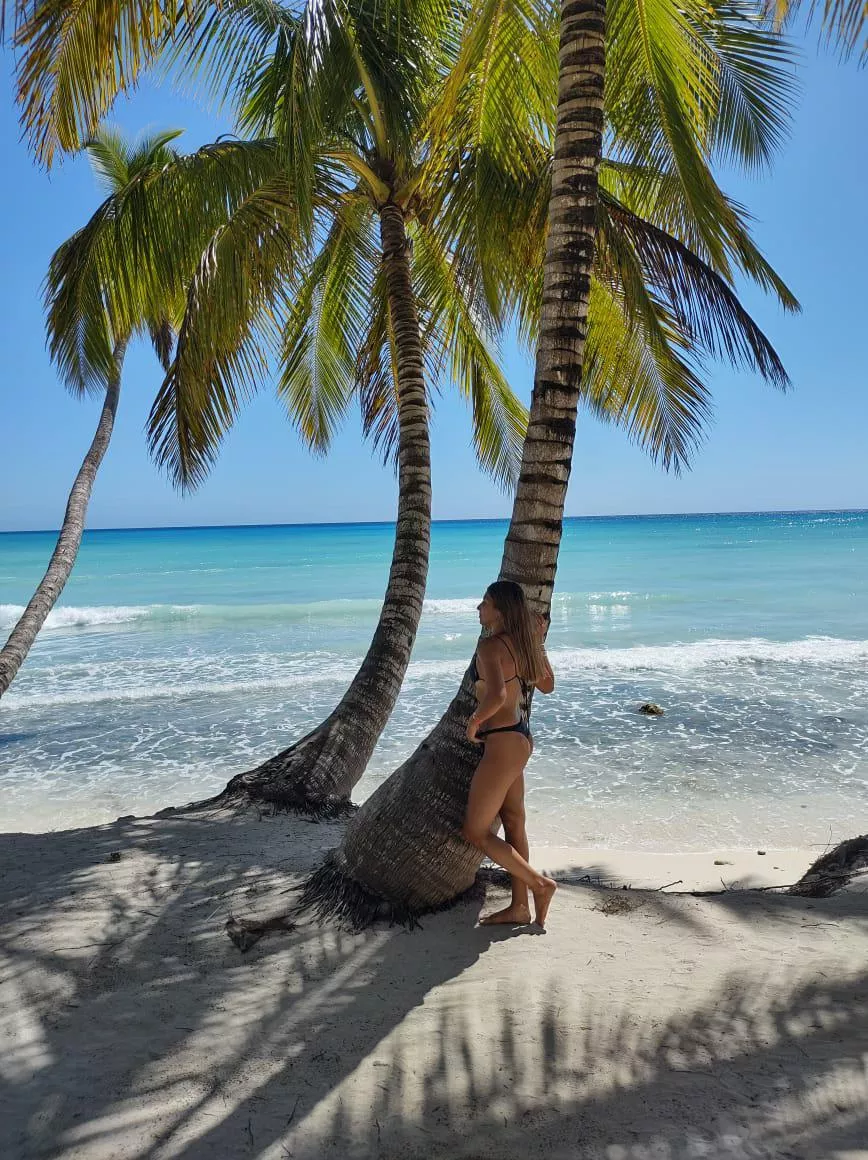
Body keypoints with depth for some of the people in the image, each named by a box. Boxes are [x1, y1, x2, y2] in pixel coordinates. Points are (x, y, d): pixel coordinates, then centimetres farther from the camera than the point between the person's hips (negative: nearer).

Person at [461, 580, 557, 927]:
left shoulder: (490, 645, -21)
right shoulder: (523, 643, 6)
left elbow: (496, 695, -37)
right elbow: (547, 684, 19)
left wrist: (474, 720, -18)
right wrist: (538, 643, 22)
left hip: (502, 743, -10)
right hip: (520, 736, 10)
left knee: (475, 832, 2)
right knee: (513, 822, 16)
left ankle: (539, 883, 8)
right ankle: (520, 907, 26)